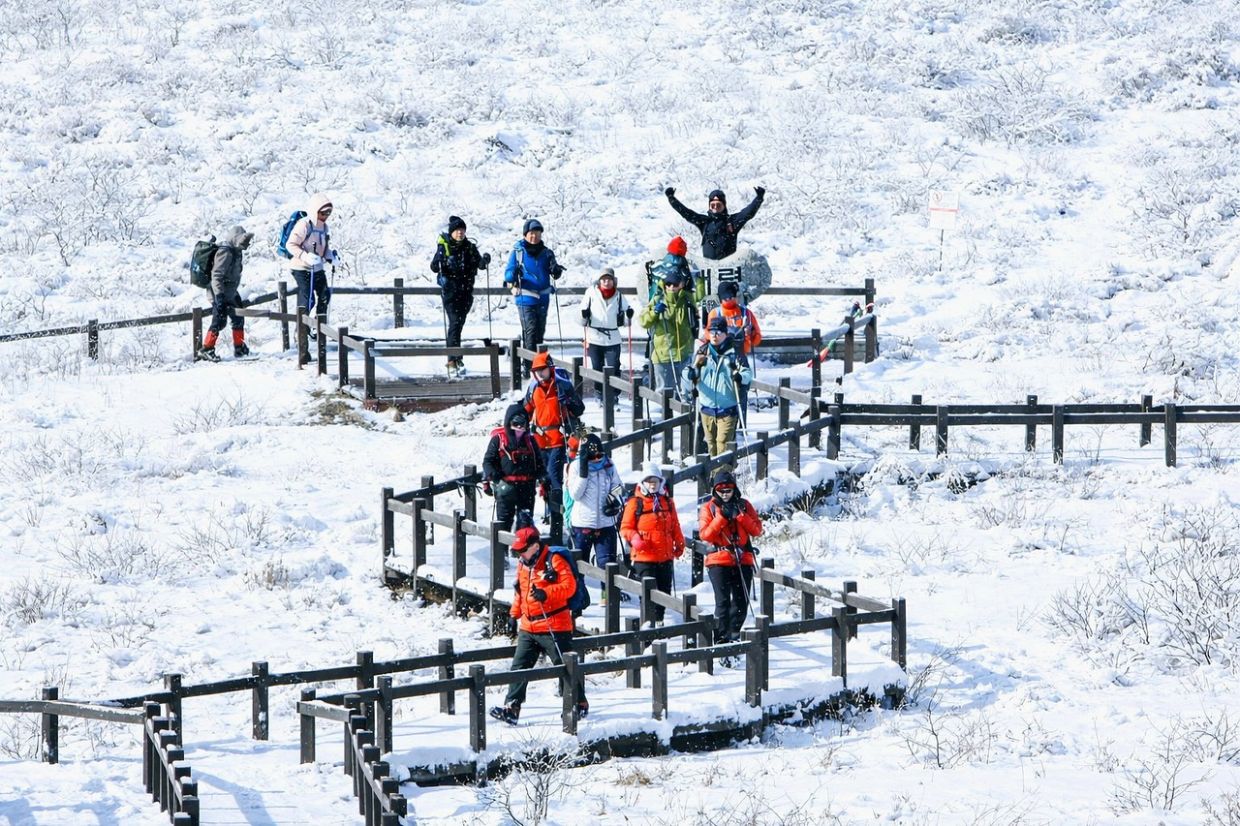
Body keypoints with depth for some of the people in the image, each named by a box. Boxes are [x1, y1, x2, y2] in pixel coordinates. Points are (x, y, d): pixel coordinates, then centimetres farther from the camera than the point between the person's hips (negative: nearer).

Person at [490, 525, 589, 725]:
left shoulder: (553, 561, -10)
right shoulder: (523, 566, 13)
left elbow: (569, 585, -18)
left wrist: (546, 593, -28)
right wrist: (515, 613, 19)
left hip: (554, 627, -7)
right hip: (527, 628, 7)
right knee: (519, 666, -3)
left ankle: (580, 704, 19)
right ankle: (512, 707, -6)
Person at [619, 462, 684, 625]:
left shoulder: (667, 502, 12)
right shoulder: (635, 503, -2)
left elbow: (675, 526, 20)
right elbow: (626, 527, -2)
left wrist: (679, 544, 12)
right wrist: (634, 538, -20)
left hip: (665, 556, 5)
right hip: (644, 557, -5)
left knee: (664, 591, 11)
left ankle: (658, 619, 23)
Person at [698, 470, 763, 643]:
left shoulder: (744, 505, 10)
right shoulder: (708, 508, 4)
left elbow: (757, 530, 3)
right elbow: (705, 535, -7)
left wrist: (740, 515, -10)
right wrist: (721, 517, -15)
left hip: (743, 560, 3)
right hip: (719, 561, -3)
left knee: (741, 601, 5)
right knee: (723, 601, -10)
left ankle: (734, 633, 19)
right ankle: (721, 636, -6)